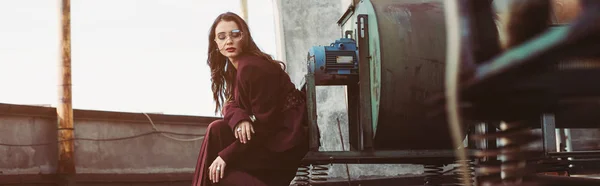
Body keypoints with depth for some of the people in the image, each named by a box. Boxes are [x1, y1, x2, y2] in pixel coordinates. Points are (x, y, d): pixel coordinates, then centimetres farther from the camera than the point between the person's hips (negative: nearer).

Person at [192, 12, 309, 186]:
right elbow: (230, 104, 6)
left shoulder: (252, 68, -20)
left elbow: (264, 124, -22)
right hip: (268, 135, 9)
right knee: (217, 129, -5)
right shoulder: (234, 67, 9)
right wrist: (239, 119, -20)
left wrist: (226, 156, -22)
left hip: (286, 140, -9)